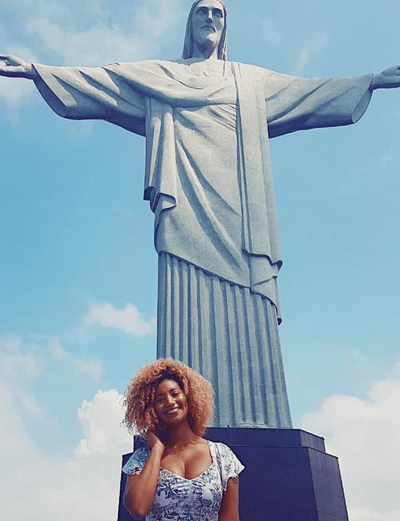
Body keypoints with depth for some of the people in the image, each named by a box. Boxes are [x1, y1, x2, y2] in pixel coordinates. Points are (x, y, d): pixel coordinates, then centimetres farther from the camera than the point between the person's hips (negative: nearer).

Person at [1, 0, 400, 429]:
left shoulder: (252, 81, 33)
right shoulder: (157, 76, 29)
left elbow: (310, 91, 30)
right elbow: (94, 80, 23)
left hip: (235, 201, 2)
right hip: (186, 201, -1)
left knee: (246, 315, -15)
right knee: (188, 311, -19)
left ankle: (255, 428, -19)